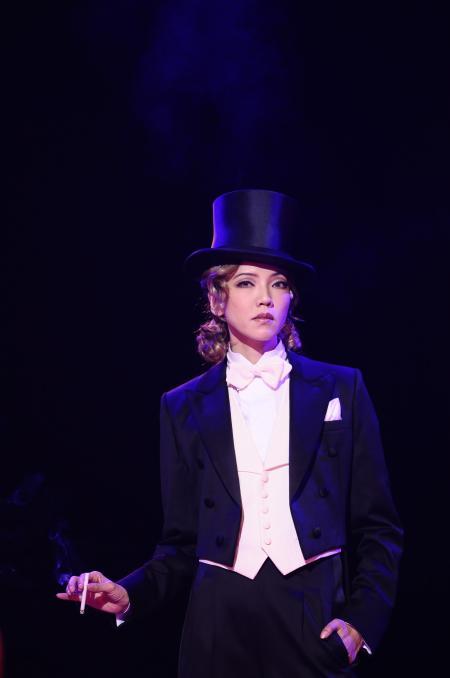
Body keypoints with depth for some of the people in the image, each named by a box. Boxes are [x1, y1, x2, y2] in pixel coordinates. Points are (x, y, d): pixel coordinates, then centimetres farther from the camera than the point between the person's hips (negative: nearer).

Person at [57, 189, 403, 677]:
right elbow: (183, 544, 9)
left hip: (318, 626, 0)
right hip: (219, 631, 1)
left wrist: (361, 619, -6)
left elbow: (378, 528, 7)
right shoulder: (184, 408, 8)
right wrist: (129, 594, -8)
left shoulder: (339, 389, 6)